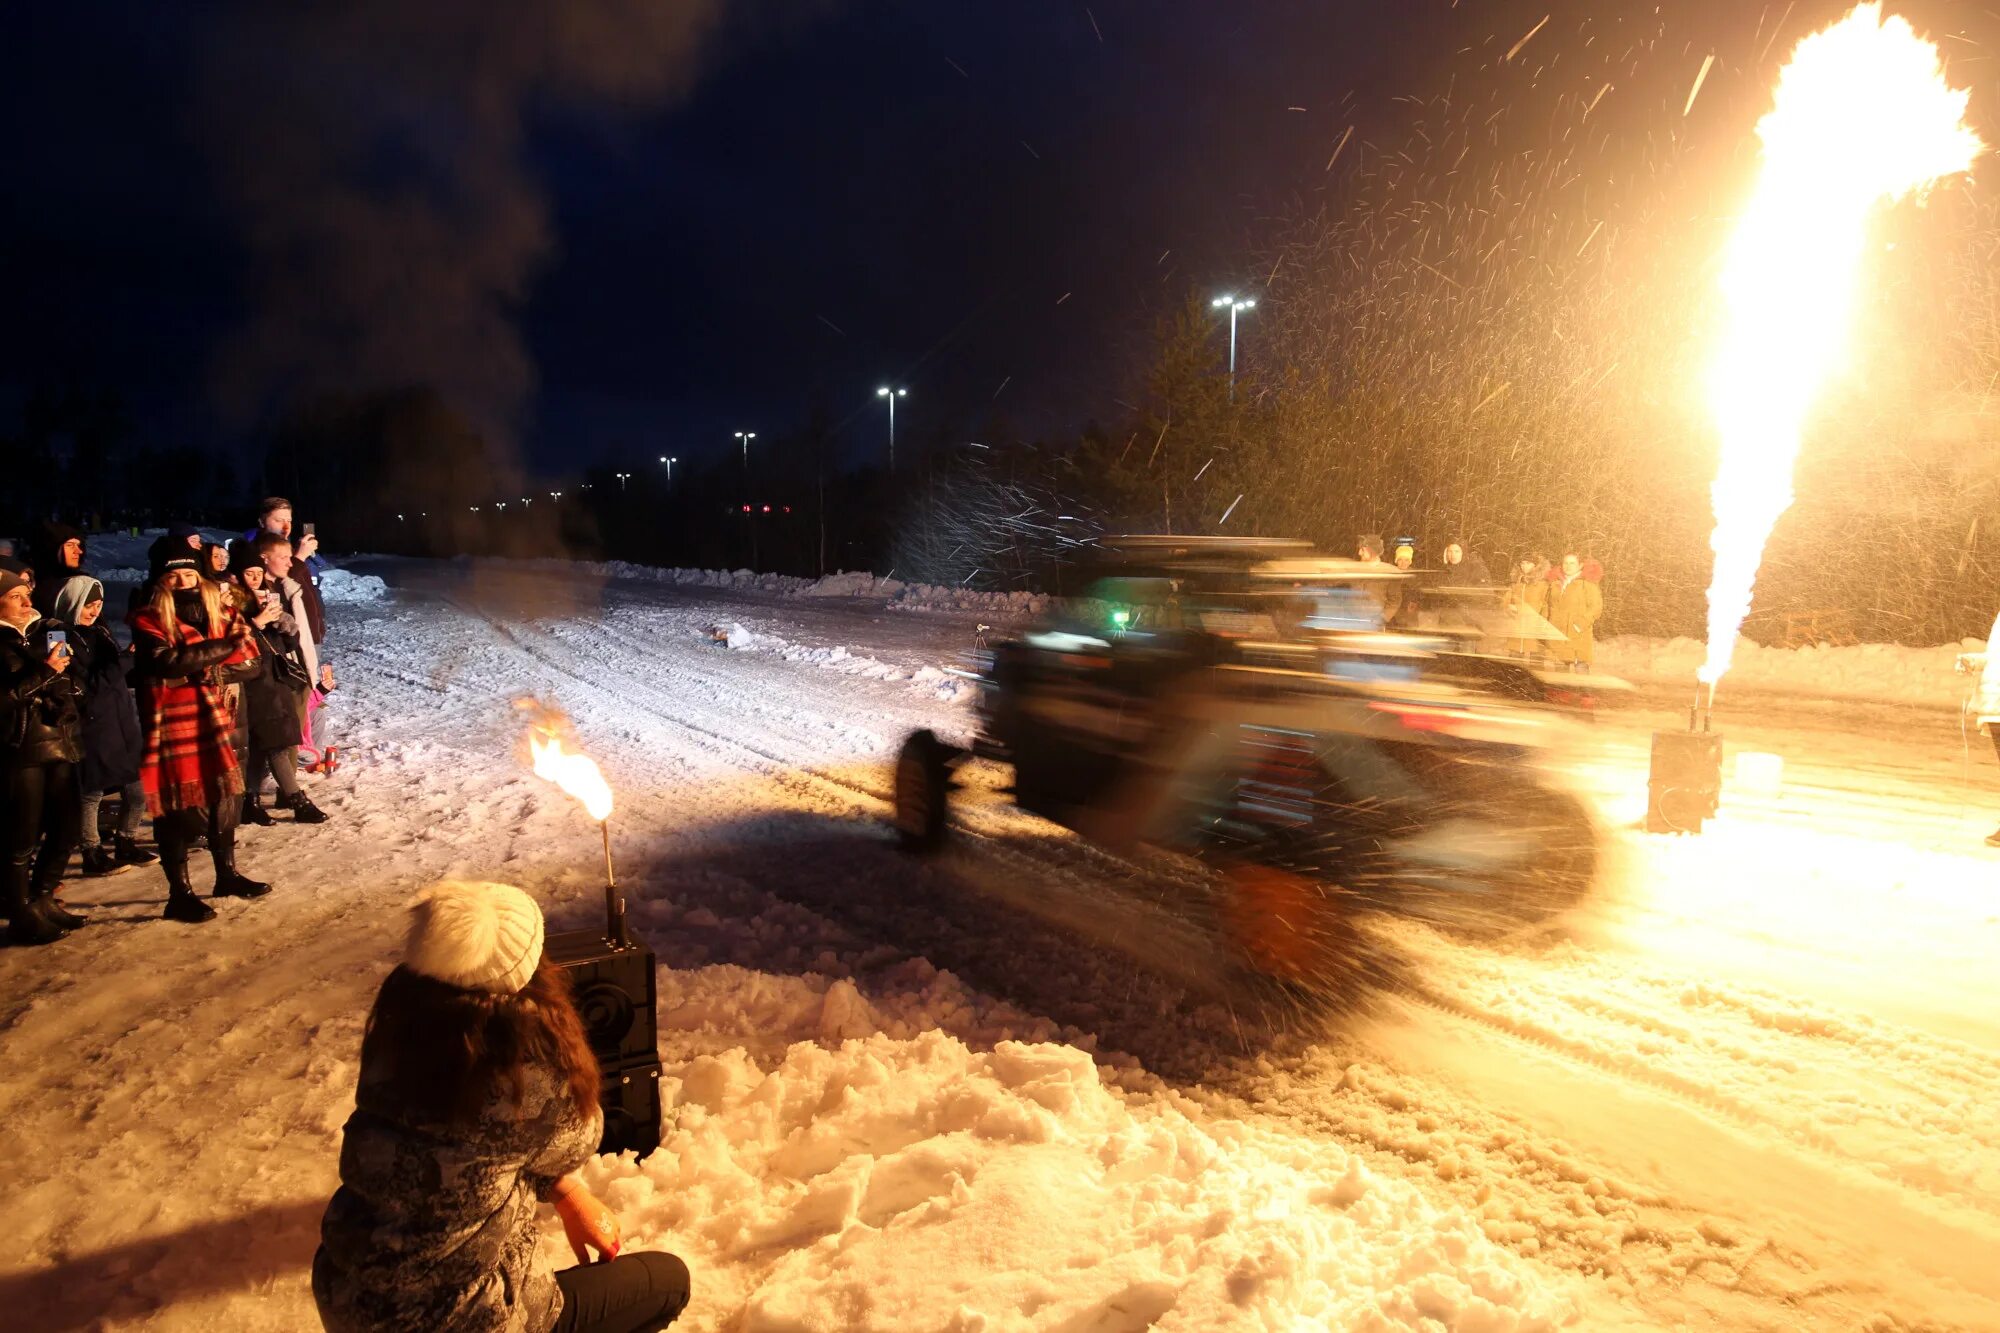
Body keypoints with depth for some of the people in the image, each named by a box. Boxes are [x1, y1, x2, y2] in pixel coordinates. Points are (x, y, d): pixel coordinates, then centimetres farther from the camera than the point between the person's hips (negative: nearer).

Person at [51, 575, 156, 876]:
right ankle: (93, 854, 14)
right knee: (92, 794, 3)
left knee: (136, 791, 7)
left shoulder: (100, 633, 16)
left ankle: (126, 845, 22)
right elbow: (81, 687, -16)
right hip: (91, 727, -7)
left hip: (121, 723, 7)